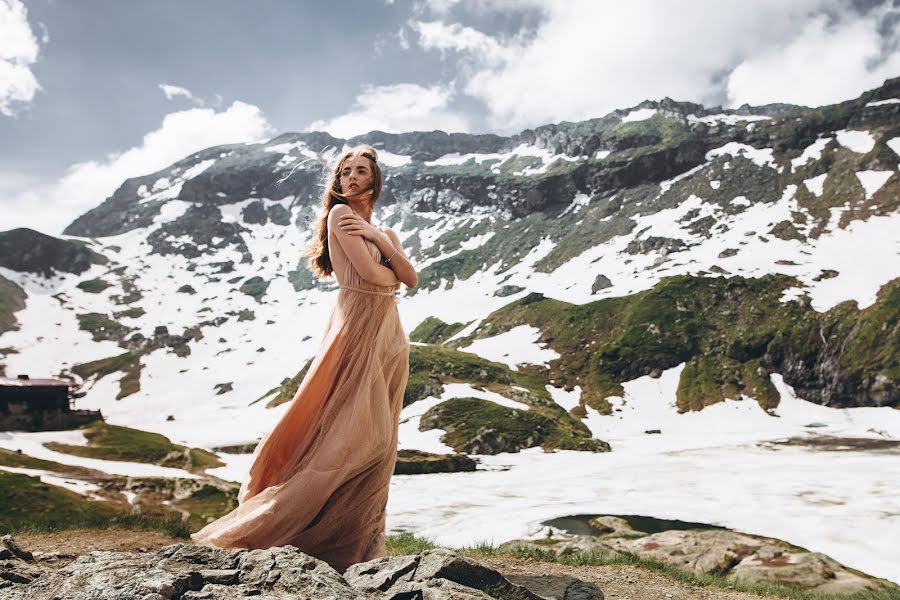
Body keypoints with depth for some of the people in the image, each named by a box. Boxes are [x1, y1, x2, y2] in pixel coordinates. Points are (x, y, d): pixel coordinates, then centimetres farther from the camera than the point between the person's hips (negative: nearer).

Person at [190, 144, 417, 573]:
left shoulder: (385, 232, 21)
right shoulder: (340, 213, -1)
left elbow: (412, 279, 6)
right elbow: (369, 273, -12)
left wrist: (379, 238, -4)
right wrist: (393, 274, 9)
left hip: (389, 337, 8)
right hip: (357, 331, -8)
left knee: (376, 441, 6)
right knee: (349, 439, -12)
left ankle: (361, 544, 13)